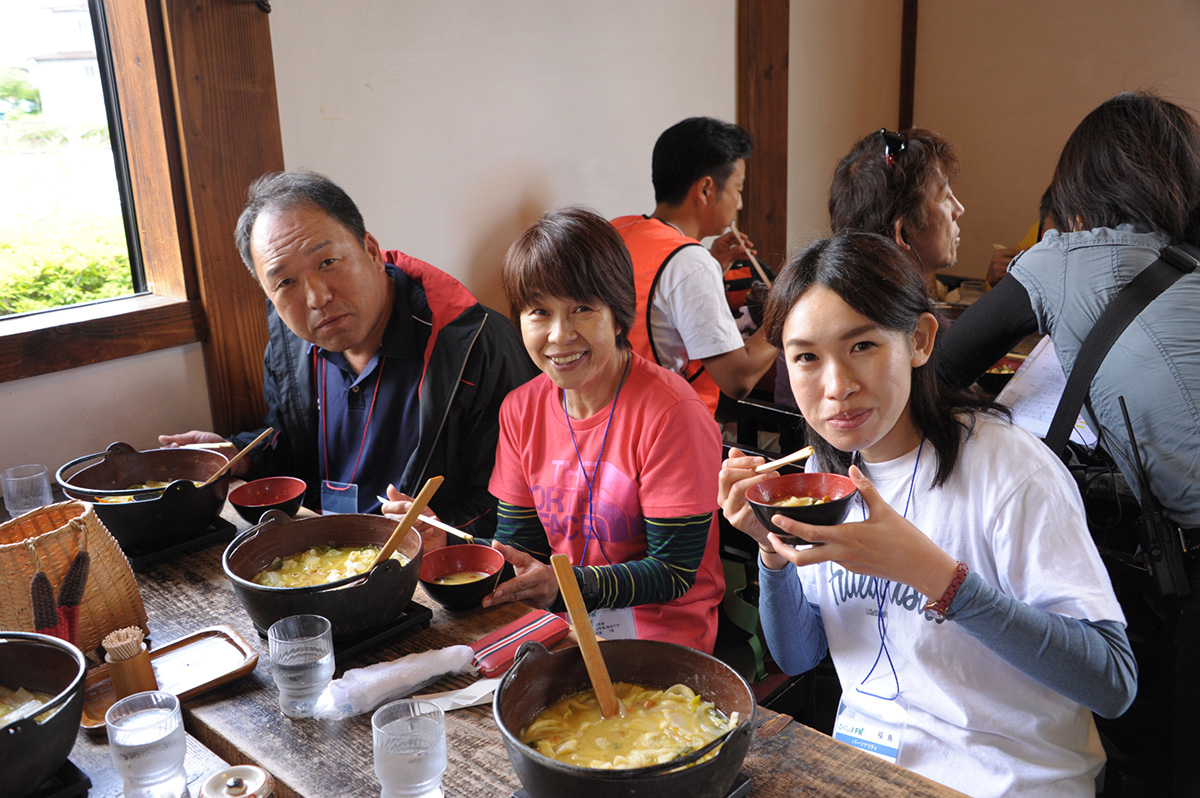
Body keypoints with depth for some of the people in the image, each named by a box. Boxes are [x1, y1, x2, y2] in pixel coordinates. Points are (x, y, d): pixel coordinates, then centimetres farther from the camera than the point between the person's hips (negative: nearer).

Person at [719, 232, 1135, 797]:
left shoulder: (1008, 465, -17)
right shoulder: (825, 472, 1)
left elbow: (1113, 683, -21)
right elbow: (798, 656, 6)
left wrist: (928, 570, -30)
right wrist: (773, 548, -12)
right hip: (862, 752, 5)